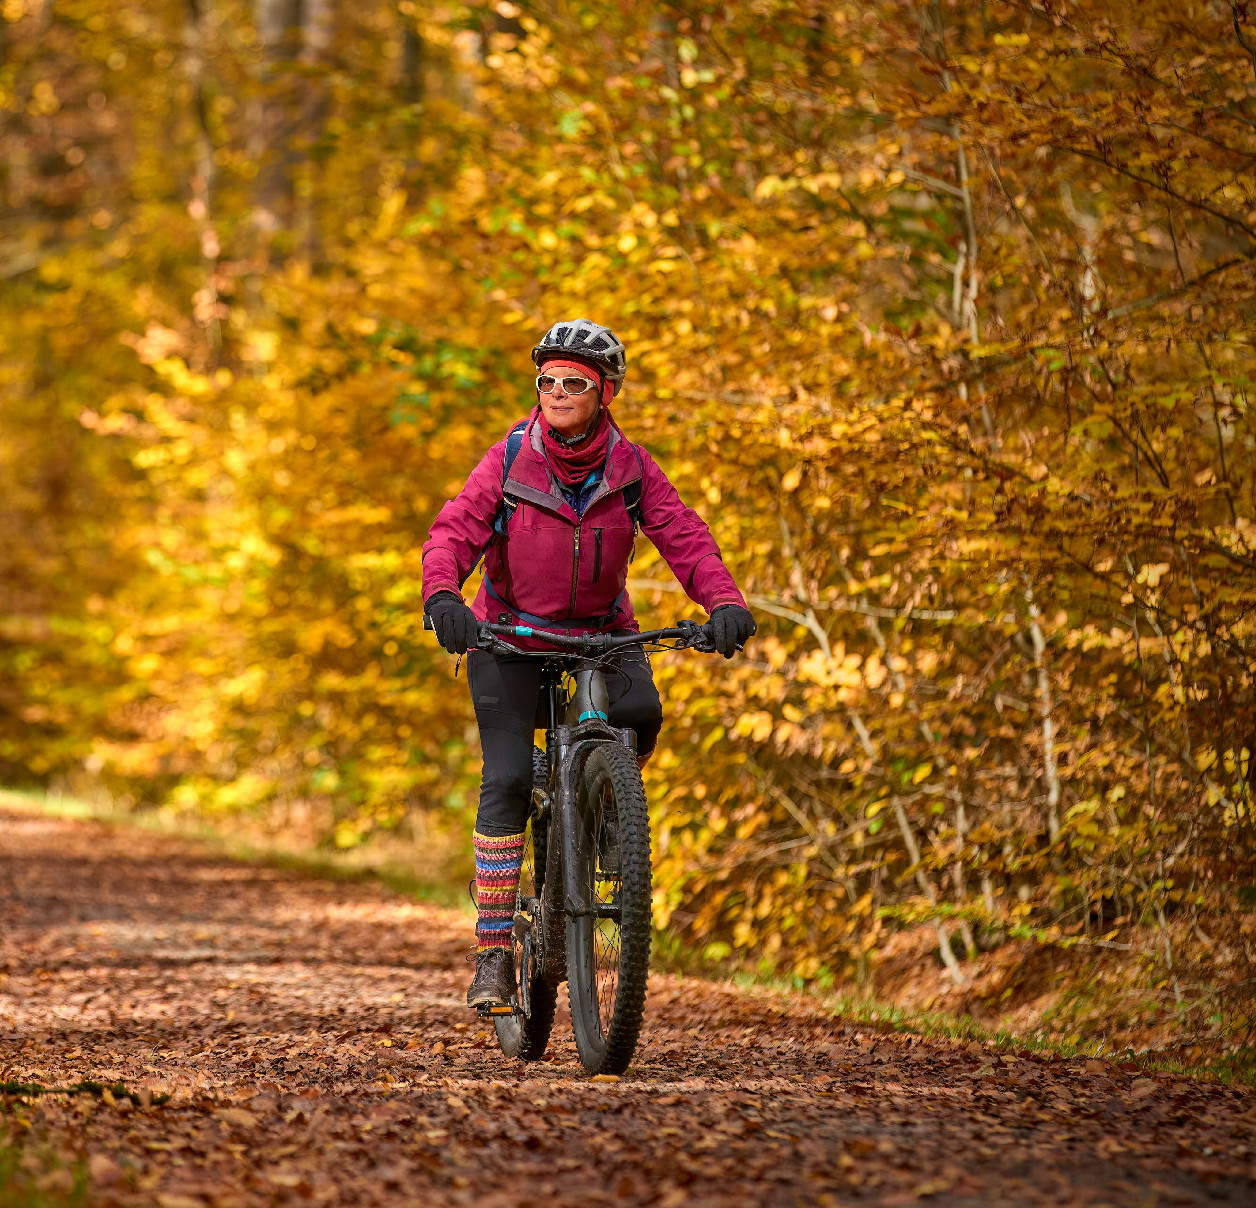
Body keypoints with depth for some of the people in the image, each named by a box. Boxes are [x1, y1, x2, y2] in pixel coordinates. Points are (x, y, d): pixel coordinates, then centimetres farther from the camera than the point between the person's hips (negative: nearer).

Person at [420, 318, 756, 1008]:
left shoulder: (631, 468, -7)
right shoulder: (509, 460, -11)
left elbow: (685, 538, -13)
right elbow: (452, 532, -18)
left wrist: (725, 602, -31)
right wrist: (442, 595, -39)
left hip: (601, 629, 1)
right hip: (511, 630, -1)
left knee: (640, 713, -30)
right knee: (507, 780, -15)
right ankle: (493, 953, -10)